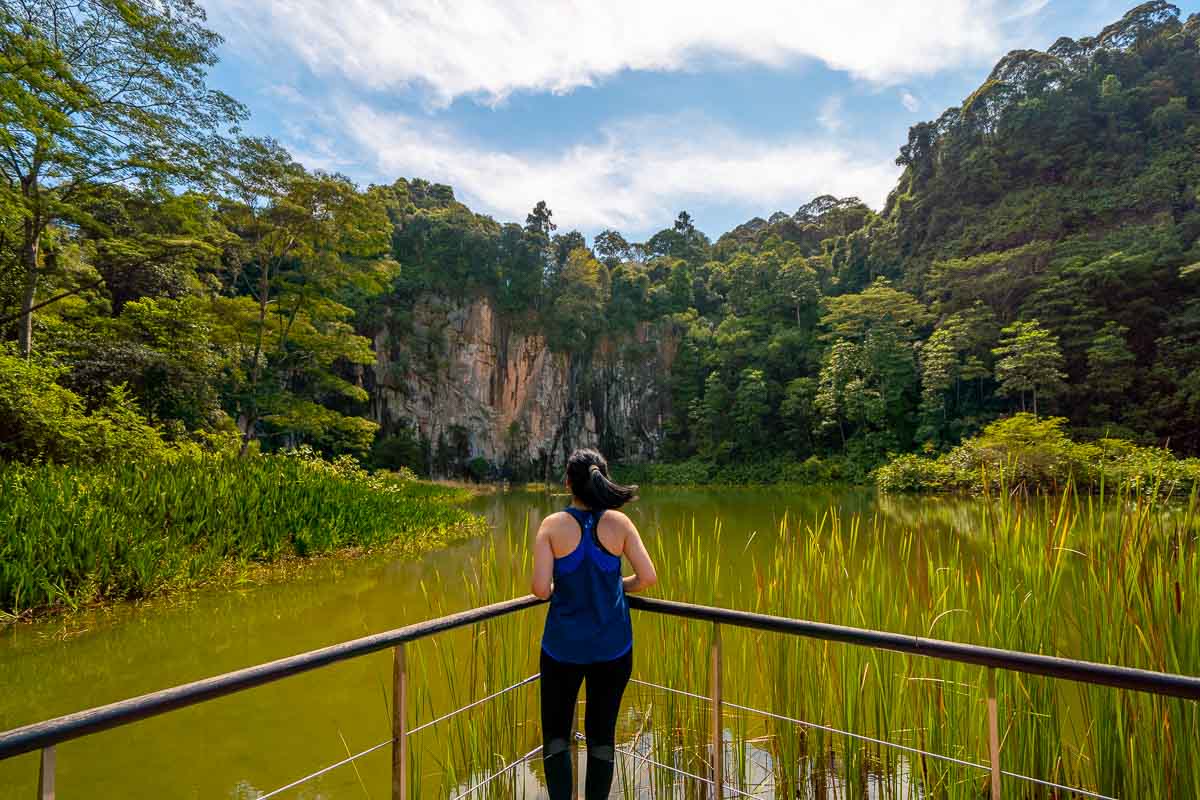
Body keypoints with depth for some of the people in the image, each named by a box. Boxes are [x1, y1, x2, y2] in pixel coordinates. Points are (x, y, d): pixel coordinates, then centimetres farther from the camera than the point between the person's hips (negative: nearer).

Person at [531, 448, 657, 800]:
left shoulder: (553, 524, -11)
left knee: (555, 733, 16)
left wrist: (559, 589, 7)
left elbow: (541, 588, -15)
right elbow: (648, 577, -6)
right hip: (612, 646, 2)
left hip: (563, 645, -1)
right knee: (602, 734, 16)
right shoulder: (619, 522, -7)